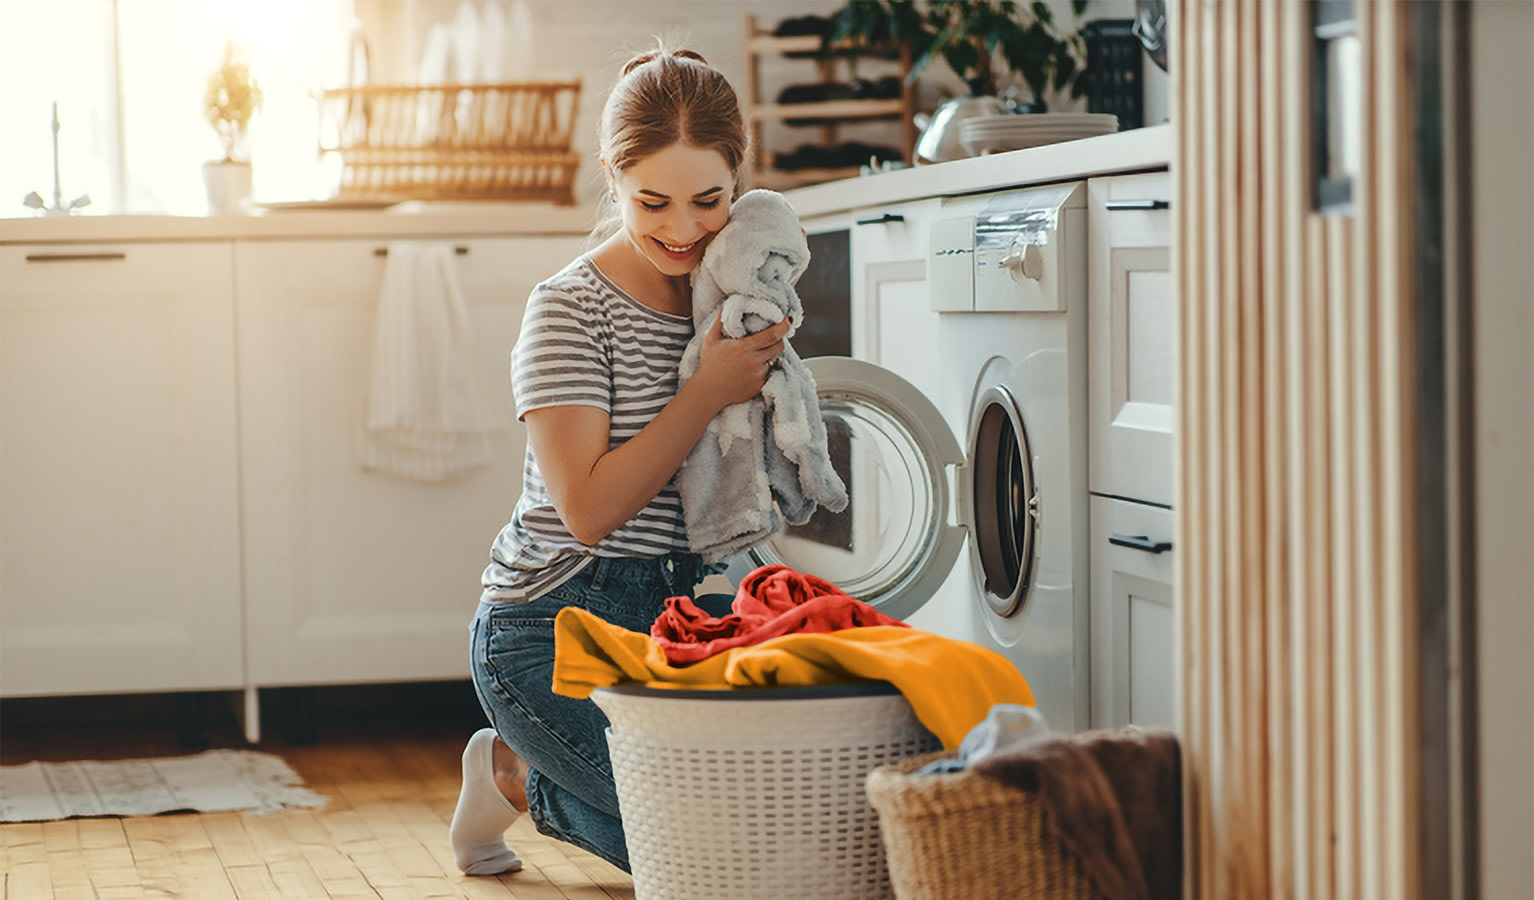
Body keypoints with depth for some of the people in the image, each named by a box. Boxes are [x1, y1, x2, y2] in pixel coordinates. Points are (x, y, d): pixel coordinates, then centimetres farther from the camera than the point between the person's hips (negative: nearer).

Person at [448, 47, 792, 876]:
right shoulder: (570, 310, -12)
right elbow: (590, 510, -20)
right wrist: (710, 392, -22)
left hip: (676, 618, 7)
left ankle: (525, 779, 12)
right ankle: (520, 776, 11)